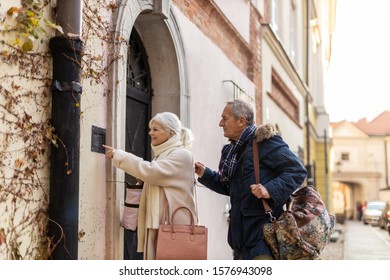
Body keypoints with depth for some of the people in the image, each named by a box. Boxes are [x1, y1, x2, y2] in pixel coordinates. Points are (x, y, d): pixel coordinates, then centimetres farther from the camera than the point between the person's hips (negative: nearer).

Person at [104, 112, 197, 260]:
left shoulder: (181, 155, -7)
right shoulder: (162, 155, 21)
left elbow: (149, 171, -19)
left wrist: (119, 155, -13)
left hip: (173, 225, -9)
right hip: (157, 223, 9)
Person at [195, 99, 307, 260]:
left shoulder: (266, 142, -9)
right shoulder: (233, 150, 17)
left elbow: (297, 171, -14)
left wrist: (270, 189, -26)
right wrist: (205, 175, 14)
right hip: (241, 233, 9)